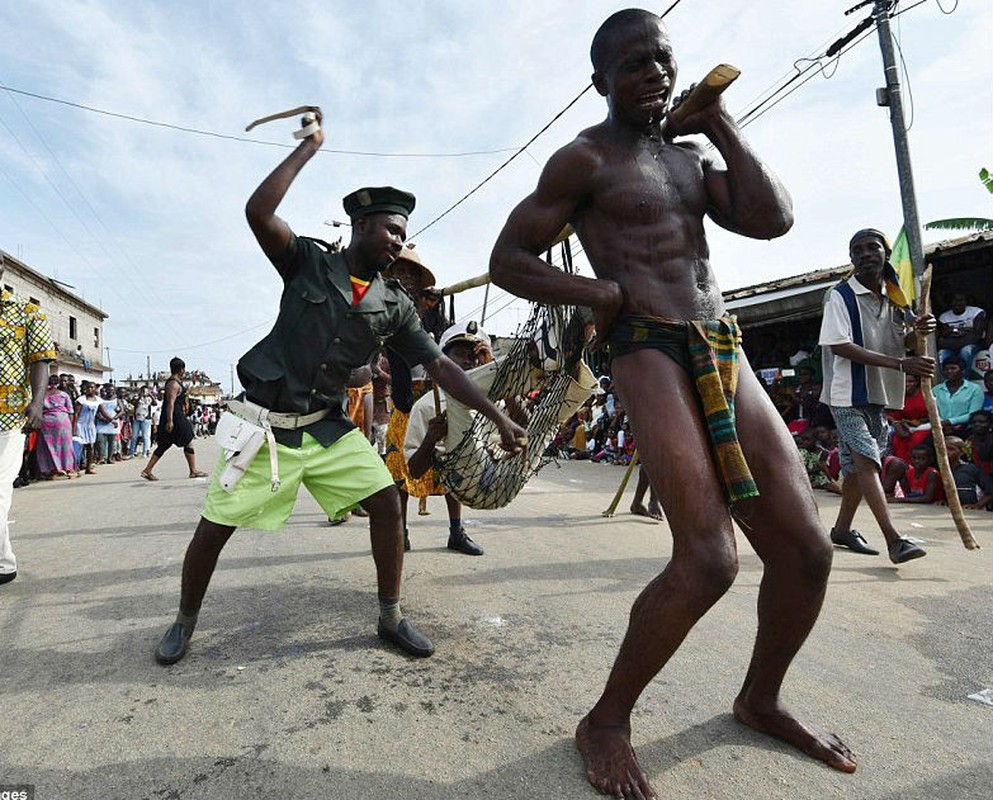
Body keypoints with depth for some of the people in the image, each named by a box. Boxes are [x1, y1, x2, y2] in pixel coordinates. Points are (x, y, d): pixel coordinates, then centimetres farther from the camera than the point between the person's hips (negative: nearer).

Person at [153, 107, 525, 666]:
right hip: (265, 423, -2)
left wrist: (499, 418, -9)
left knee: (387, 501, -10)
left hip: (328, 426, 3)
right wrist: (310, 146, -14)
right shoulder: (308, 262, -4)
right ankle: (186, 621, 30)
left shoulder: (395, 305, 2)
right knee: (215, 526, 2)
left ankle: (391, 616, 9)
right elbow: (258, 212, -21)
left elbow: (441, 366, -2)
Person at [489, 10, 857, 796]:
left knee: (806, 549, 3)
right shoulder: (584, 159, 4)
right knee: (709, 559, -19)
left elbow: (773, 219, 10)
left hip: (727, 356, 7)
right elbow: (507, 261, -1)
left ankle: (760, 699, 27)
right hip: (649, 354, -7)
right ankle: (607, 721, 4)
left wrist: (723, 125, 12)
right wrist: (602, 294, -11)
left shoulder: (693, 158, 24)